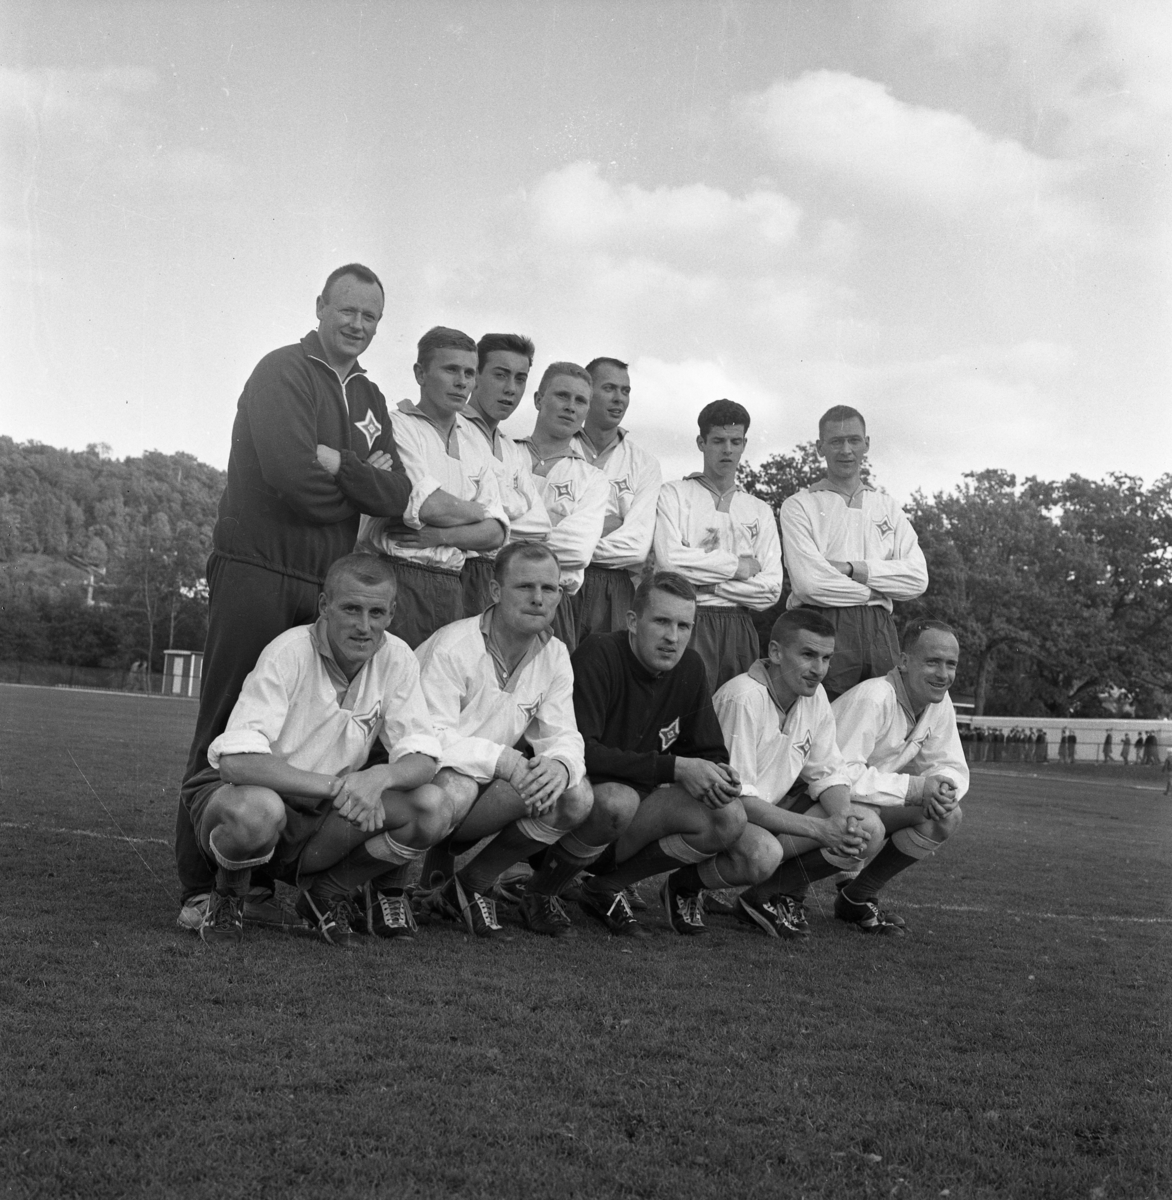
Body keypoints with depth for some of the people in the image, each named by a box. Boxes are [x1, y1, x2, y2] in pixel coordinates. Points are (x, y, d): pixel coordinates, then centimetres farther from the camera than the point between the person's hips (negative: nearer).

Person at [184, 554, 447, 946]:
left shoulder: (396, 658, -8)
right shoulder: (288, 653, -23)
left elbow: (423, 760, -9)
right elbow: (236, 762, -32)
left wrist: (379, 777, -32)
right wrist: (335, 786, -36)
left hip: (322, 812, 5)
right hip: (232, 794, -4)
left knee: (431, 807, -18)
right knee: (258, 809, -41)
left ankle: (326, 894, 5)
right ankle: (227, 898, -4)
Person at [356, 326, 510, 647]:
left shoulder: (477, 446, 16)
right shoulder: (395, 426, -3)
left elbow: (496, 532, 9)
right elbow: (419, 510, -15)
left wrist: (440, 535, -8)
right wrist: (474, 511, 3)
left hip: (450, 587, 6)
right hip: (395, 578, -6)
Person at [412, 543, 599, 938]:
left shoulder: (554, 655, 2)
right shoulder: (451, 649, -19)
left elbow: (563, 735, -2)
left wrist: (560, 765, -27)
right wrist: (507, 760, -34)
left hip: (495, 785, 5)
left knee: (579, 797, -18)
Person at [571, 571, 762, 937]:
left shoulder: (690, 669, 3)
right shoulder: (598, 657, -18)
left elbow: (710, 754, 11)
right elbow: (579, 752, -28)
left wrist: (720, 777, -15)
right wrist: (675, 768, -28)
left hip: (647, 797, 6)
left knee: (730, 817, -18)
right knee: (620, 800, -39)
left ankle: (607, 883, -4)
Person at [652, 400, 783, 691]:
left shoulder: (760, 511, 16)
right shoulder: (673, 494, 8)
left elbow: (771, 588, 5)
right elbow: (669, 559, -11)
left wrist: (707, 584, -5)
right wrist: (738, 566, -4)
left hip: (739, 630, 3)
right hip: (687, 624, -3)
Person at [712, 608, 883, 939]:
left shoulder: (814, 695, -2)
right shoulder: (743, 699, -25)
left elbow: (828, 774, 4)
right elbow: (738, 799, -28)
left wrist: (844, 818, -19)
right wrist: (820, 829, -29)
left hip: (773, 811, 7)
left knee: (868, 829, -11)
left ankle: (771, 896, -2)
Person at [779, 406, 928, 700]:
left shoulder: (887, 506, 18)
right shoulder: (800, 505, 4)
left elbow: (918, 579, 5)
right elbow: (808, 581, -10)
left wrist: (850, 568, -5)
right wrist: (870, 590, -1)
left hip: (879, 631, 4)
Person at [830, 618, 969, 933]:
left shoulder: (939, 702, -1)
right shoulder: (874, 698, -27)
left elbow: (952, 767, 4)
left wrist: (942, 789, -22)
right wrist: (915, 787, -31)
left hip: (873, 802, 8)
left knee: (947, 816, -9)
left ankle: (857, 897, 6)